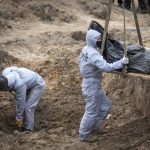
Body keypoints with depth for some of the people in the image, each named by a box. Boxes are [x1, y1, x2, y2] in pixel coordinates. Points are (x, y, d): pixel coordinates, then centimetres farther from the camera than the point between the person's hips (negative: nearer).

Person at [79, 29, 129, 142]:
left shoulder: (86, 49, 5)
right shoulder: (93, 54, -27)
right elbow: (106, 67, -36)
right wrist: (121, 62, -29)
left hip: (93, 84, 10)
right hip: (92, 86, -10)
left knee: (105, 105, 21)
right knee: (91, 112, 3)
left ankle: (95, 127, 31)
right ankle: (83, 136, 16)